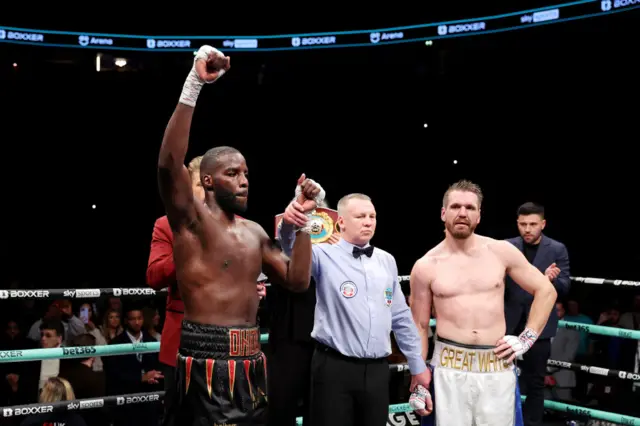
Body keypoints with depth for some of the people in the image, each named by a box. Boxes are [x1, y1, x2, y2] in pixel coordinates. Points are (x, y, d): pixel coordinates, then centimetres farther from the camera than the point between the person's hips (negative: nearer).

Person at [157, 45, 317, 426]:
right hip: (208, 359, -7)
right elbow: (169, 164, -24)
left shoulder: (254, 231, 15)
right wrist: (194, 84, -28)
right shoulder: (191, 219, -6)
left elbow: (297, 280, 14)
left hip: (251, 361, 7)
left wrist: (304, 216, 8)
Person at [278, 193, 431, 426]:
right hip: (334, 368, -4)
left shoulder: (386, 260, 11)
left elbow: (401, 317, 16)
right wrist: (289, 224, -46)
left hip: (377, 370, 5)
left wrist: (417, 364, 18)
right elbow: (294, 250, -25)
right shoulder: (326, 255, -3)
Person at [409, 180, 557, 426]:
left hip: (498, 367, 1)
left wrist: (527, 339, 2)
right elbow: (419, 326, 5)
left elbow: (545, 290, 9)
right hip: (448, 369, -1)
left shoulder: (501, 251, 0)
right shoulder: (425, 267, -1)